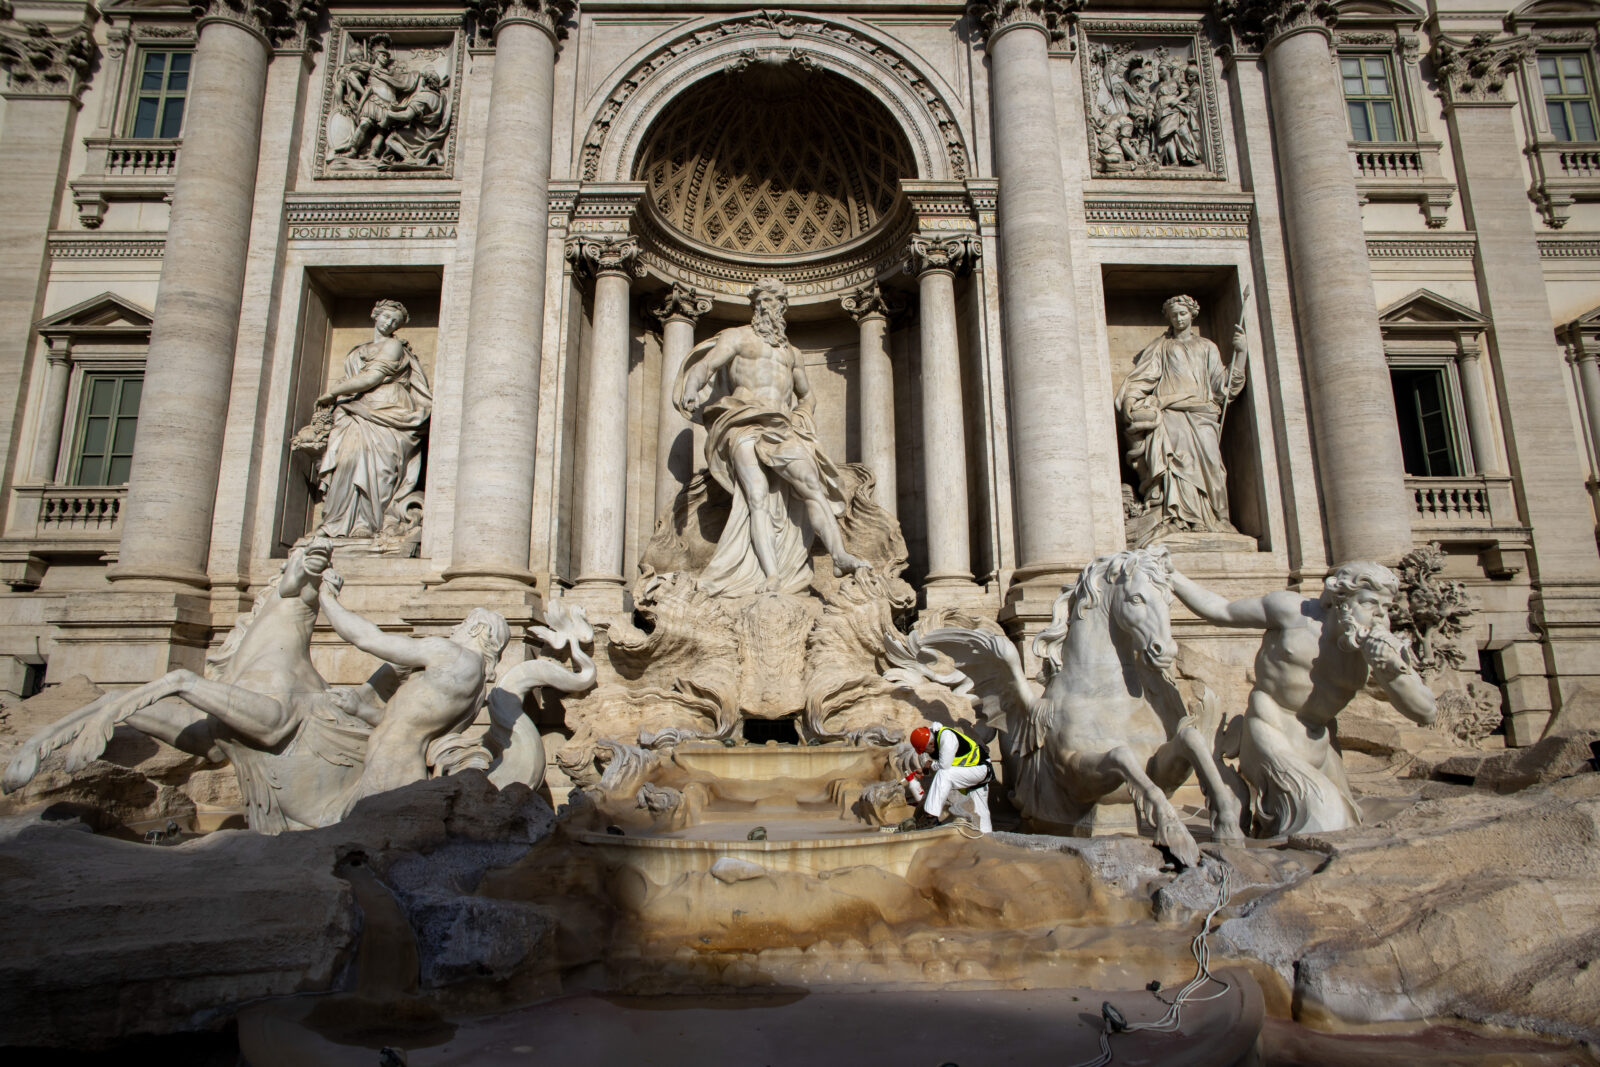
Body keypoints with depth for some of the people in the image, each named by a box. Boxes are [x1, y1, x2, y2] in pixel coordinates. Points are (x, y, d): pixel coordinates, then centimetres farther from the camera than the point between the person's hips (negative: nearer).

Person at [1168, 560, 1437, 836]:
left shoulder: (1382, 648, -2)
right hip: (1273, 739, -6)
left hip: (1317, 744, 6)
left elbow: (1424, 713, -7)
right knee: (1319, 822, -22)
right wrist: (1171, 577, -2)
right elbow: (1221, 611, -2)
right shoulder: (1294, 611, -12)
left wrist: (1394, 667, -24)